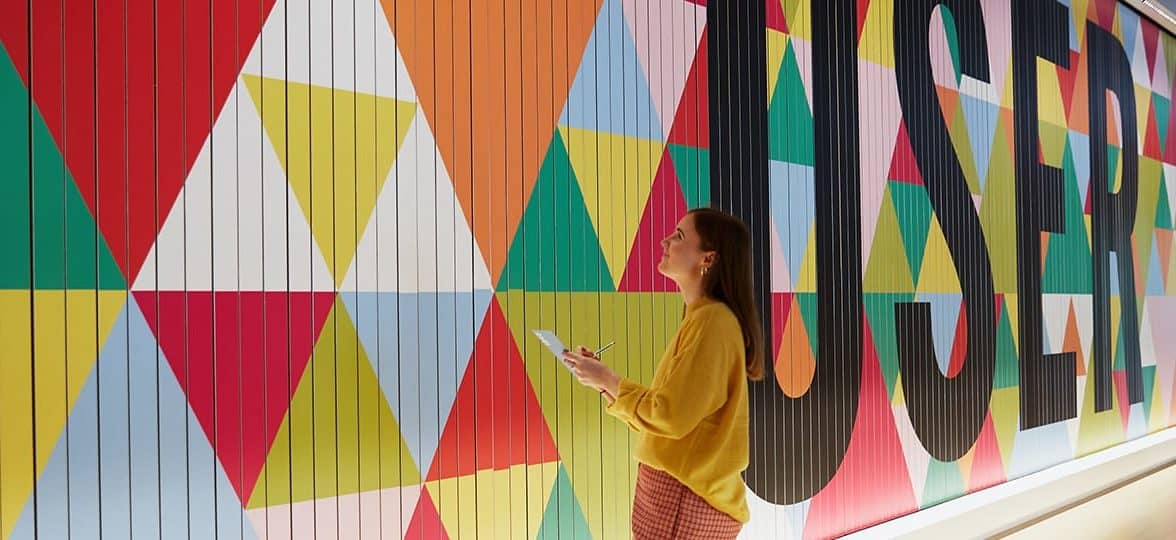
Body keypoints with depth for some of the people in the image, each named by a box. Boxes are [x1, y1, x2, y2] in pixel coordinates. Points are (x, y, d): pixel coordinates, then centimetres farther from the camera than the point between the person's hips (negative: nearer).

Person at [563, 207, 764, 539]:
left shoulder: (711, 320, -17)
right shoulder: (702, 318, 14)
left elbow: (671, 417, -20)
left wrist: (608, 381, -9)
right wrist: (605, 382, 8)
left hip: (684, 498, -9)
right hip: (683, 492, 9)